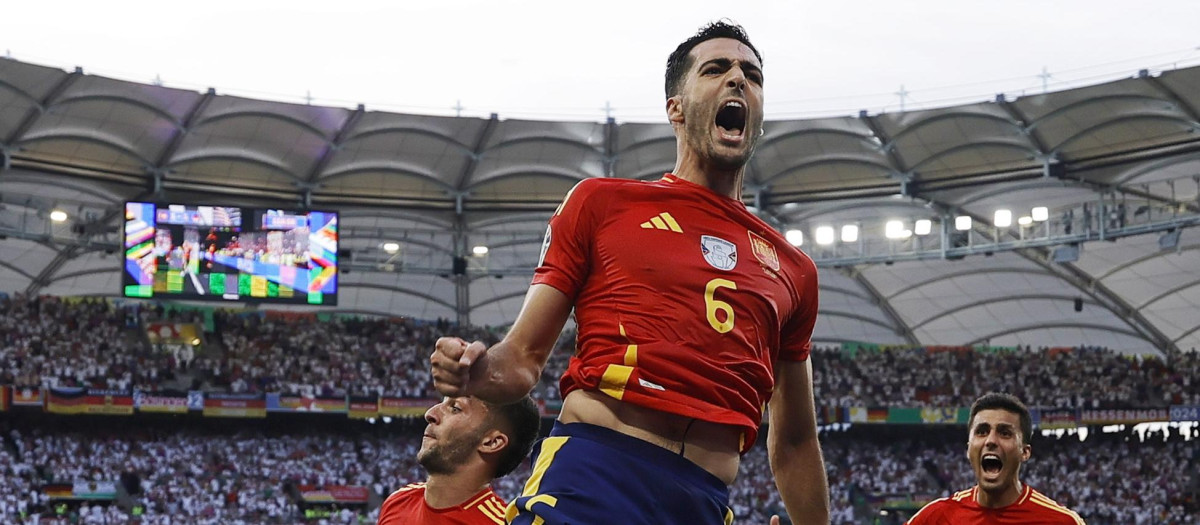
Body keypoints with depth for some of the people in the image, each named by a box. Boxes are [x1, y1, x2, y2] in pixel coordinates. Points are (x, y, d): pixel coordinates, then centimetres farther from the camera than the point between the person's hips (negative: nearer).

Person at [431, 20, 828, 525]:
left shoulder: (793, 270, 19)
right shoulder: (601, 201, 11)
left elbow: (793, 442, 25)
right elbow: (523, 357, 9)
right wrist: (478, 370, -13)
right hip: (587, 480, -3)